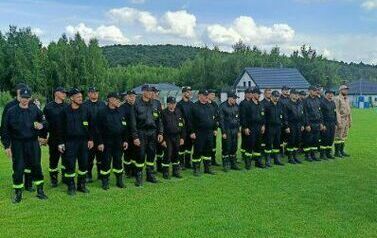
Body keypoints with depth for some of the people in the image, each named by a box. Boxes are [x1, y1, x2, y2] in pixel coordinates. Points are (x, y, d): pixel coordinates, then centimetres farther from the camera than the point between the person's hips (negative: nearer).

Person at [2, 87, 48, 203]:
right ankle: (18, 193, 16)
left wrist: (42, 125, -10)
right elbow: (5, 130, 0)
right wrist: (7, 146, -3)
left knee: (36, 166, 6)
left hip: (33, 143, 1)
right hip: (17, 144, -1)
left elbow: (44, 121, 15)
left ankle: (40, 190, 20)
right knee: (18, 168, 1)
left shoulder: (35, 110, 3)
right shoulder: (11, 111, -2)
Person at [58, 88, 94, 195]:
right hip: (70, 142, -3)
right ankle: (71, 187, 12)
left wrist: (90, 139, 6)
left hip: (83, 141, 3)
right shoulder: (65, 111, -3)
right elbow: (61, 128, 0)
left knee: (84, 164, 8)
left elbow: (90, 126, 10)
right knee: (70, 165, 0)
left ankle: (82, 185, 22)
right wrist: (61, 143, -3)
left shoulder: (85, 110, 4)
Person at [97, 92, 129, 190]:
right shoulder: (103, 113, -5)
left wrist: (125, 140, 7)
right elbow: (99, 129, -7)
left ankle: (119, 181, 19)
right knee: (106, 161, 1)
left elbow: (125, 127, 11)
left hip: (119, 142, 4)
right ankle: (105, 182, 12)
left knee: (118, 160, 9)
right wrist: (100, 142, -11)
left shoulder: (121, 112, 8)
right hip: (107, 142, -4)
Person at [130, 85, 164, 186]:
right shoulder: (137, 104, -5)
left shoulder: (154, 105, 9)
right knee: (140, 155, -3)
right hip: (141, 133, -4)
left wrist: (160, 133, 5)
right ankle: (139, 176, 7)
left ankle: (150, 174, 23)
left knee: (151, 154, 10)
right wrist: (135, 137, -12)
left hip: (152, 133, 4)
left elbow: (159, 120, 13)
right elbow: (133, 122, -7)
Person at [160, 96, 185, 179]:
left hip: (177, 137, 4)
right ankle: (165, 172, 7)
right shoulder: (164, 113, -7)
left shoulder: (178, 112, 7)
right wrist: (162, 139, -13)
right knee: (168, 154, -5)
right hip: (168, 137, -4)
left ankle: (176, 171, 23)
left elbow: (182, 126, 10)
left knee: (176, 154, 11)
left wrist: (182, 137, 5)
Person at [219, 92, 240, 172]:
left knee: (234, 147, 10)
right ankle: (226, 165, 9)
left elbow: (238, 118, 13)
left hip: (234, 130, 5)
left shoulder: (236, 106, 8)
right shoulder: (223, 106, -9)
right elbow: (221, 120, -10)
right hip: (227, 130, -5)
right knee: (226, 148, -1)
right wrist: (223, 132, -12)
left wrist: (238, 130, 11)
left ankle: (233, 164, 20)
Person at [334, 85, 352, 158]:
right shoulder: (337, 99, -11)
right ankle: (337, 152, 2)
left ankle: (342, 151, 19)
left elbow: (349, 111, 19)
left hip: (346, 121, 8)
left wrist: (350, 121, 17)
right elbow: (336, 111, -16)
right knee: (338, 137, -4)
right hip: (341, 120, -8)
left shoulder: (347, 99, 15)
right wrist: (339, 122, -21)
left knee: (344, 136, 11)